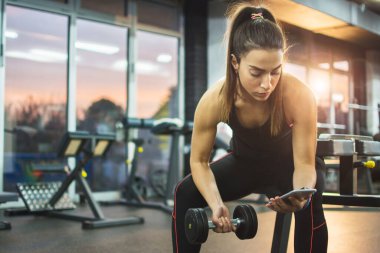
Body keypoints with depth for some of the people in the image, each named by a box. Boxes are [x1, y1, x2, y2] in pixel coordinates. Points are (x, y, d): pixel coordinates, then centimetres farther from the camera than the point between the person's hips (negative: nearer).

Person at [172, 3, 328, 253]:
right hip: (244, 162, 3)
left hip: (288, 164, -2)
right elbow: (199, 160, -18)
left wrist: (301, 194, -51)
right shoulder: (214, 100, -32)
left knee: (309, 204, -32)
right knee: (186, 193, -12)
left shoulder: (299, 96, -38)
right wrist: (216, 203, -35)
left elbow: (304, 164, -28)